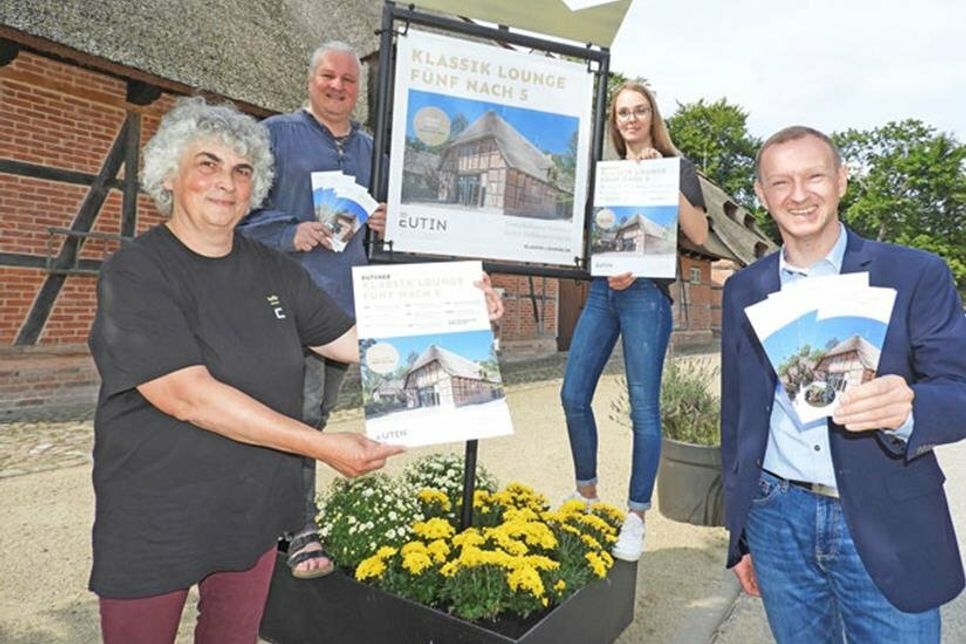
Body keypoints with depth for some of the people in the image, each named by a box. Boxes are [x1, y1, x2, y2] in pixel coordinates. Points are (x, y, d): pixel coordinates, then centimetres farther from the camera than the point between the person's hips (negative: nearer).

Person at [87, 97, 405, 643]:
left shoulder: (275, 271, 1)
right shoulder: (134, 275, -15)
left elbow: (360, 342, 0)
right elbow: (190, 398, -25)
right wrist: (324, 447, -30)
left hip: (255, 511, 5)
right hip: (154, 525, -4)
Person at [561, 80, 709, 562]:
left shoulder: (675, 167, 4)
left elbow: (698, 235, -8)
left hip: (647, 293, -5)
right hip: (602, 289, 5)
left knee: (644, 408, -3)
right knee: (573, 396, 3)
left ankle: (636, 518, 11)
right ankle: (587, 495, 24)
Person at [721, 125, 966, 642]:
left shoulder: (915, 275, -4)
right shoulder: (743, 289, 4)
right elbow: (736, 415, 8)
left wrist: (907, 409, -31)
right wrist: (739, 535, 11)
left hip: (884, 528, -2)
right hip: (777, 519, 3)